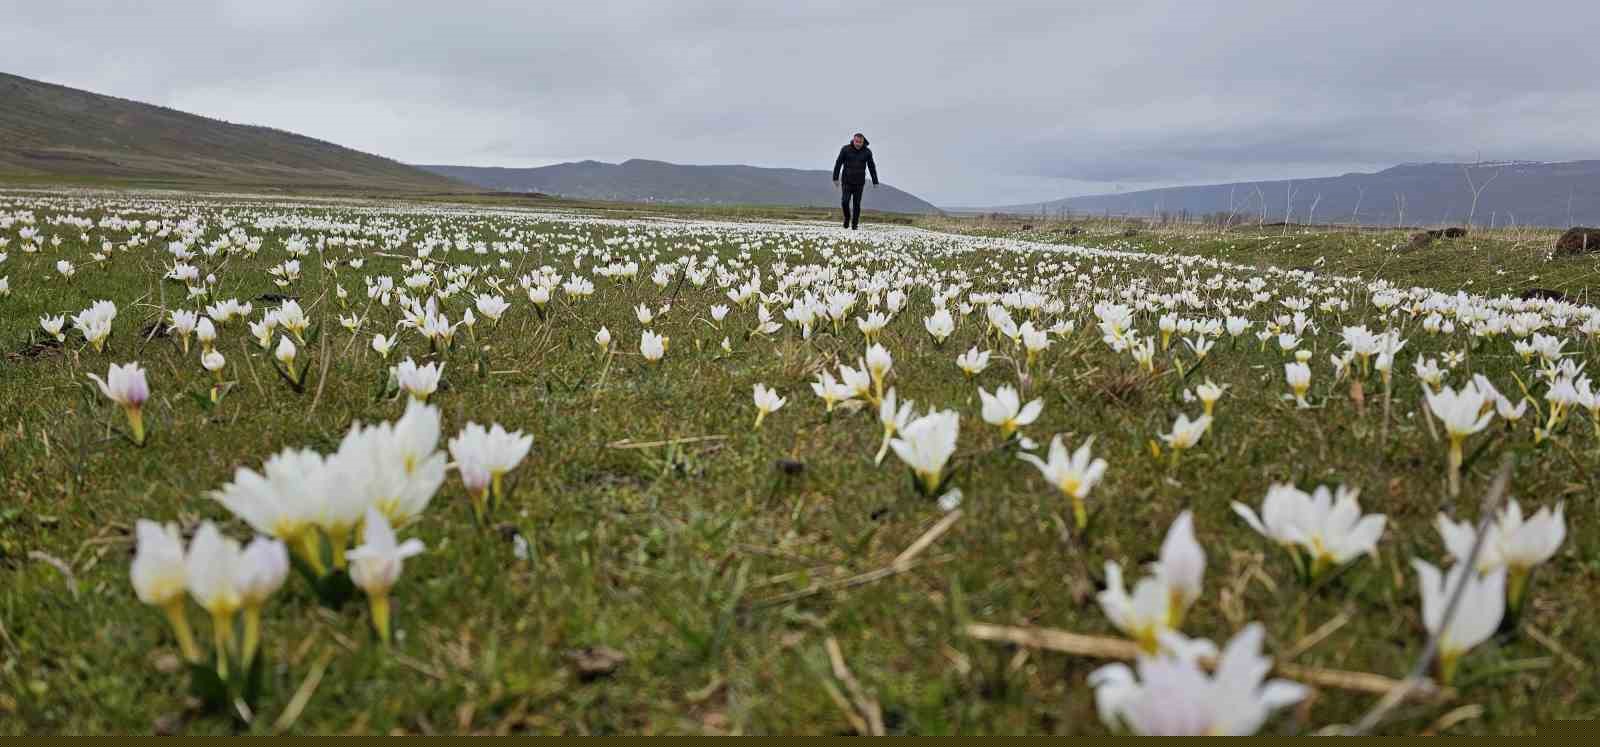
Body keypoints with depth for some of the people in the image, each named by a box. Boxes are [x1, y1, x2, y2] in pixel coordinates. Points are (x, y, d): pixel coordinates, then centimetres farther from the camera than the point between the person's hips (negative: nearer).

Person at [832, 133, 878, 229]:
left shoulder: (867, 152, -2)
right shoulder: (845, 149, -6)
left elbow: (872, 167, 4)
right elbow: (838, 164, -3)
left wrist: (875, 182, 3)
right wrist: (835, 178, -8)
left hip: (859, 183, 1)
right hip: (847, 182, 0)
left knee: (856, 204, 0)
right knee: (844, 202, -10)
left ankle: (855, 224, 11)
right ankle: (847, 217, 18)